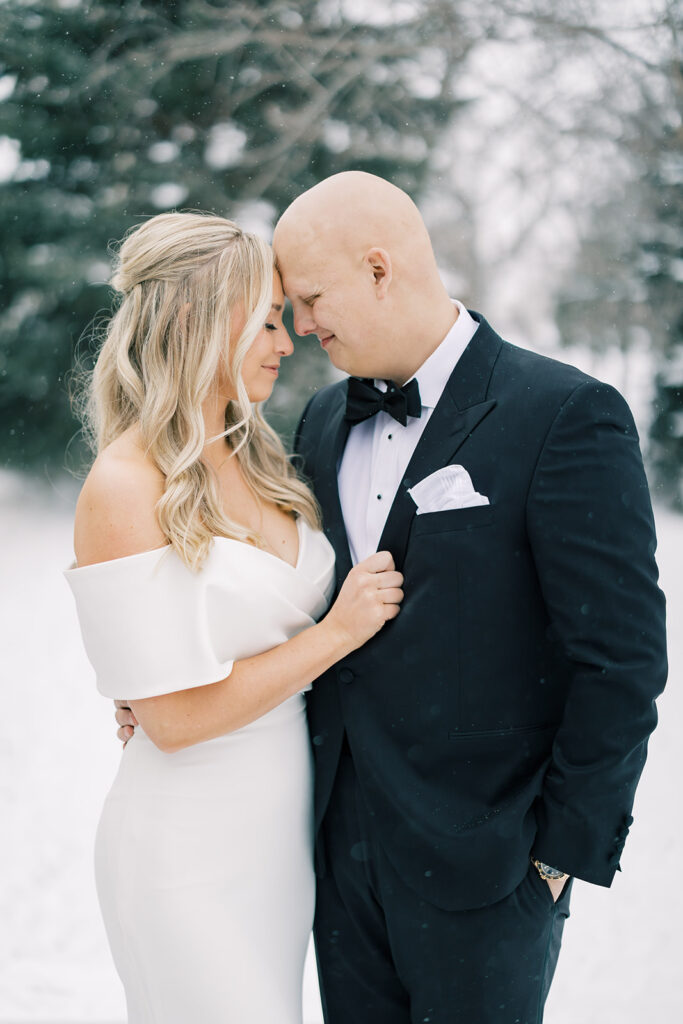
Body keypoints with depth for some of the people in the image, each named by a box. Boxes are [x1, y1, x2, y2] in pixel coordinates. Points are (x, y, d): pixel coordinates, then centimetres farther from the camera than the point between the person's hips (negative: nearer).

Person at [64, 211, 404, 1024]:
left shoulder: (255, 462, 7)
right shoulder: (125, 489, -17)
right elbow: (173, 717, -19)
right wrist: (337, 632, -15)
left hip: (285, 828, 8)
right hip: (191, 855, -7)